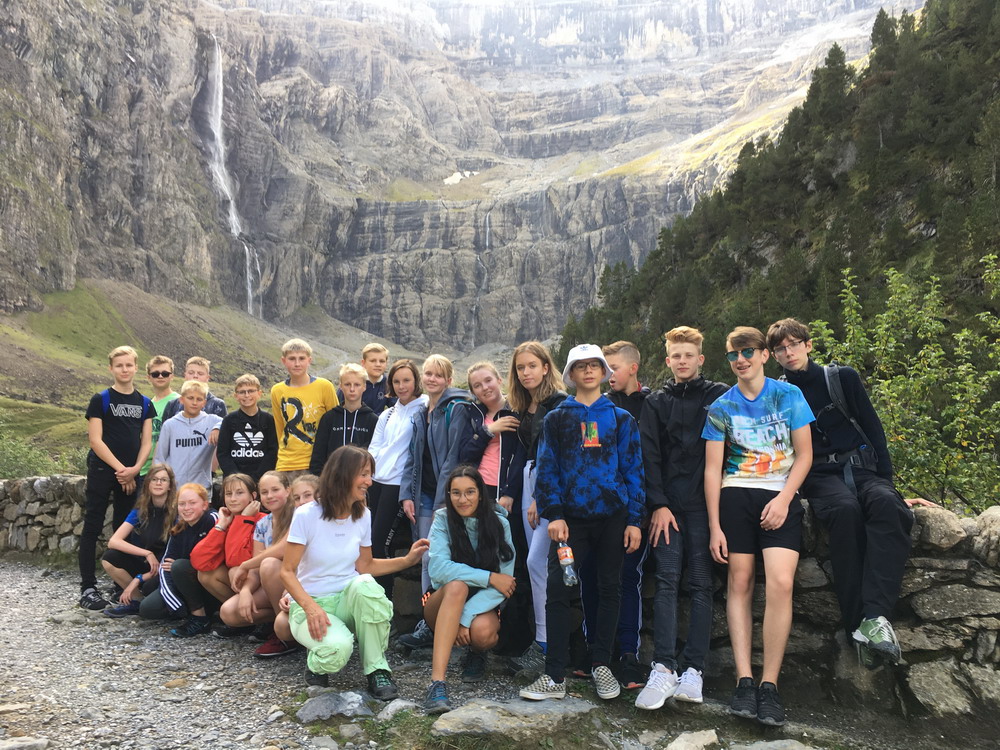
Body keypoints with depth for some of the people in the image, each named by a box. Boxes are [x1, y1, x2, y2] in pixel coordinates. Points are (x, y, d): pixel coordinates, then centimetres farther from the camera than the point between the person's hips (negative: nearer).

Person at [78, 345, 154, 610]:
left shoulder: (144, 403, 10)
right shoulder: (100, 399, -1)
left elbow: (146, 441, 7)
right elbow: (95, 440, -8)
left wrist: (135, 468, -8)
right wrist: (120, 469, -11)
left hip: (130, 474, 4)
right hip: (102, 471, -4)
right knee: (93, 527, -4)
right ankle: (88, 588, 0)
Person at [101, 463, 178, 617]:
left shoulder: (177, 512, -13)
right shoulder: (141, 511, 0)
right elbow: (113, 541, -10)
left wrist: (139, 579, -17)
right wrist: (147, 553, -23)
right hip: (144, 564, 4)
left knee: (151, 587, -36)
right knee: (109, 558, -19)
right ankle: (137, 600, -1)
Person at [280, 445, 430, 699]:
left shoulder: (363, 516, 3)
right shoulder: (306, 515, -13)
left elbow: (365, 566, 10)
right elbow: (287, 572, -12)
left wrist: (407, 560, -1)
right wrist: (310, 607, -27)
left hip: (348, 601, 4)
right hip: (311, 604, -4)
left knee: (364, 584, -34)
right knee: (337, 648, -37)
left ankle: (376, 669, -16)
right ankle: (317, 663, 3)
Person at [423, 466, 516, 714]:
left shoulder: (499, 524, -8)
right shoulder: (442, 520, -8)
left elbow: (505, 582, -15)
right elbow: (438, 568, -22)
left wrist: (466, 617, -26)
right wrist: (489, 577, -25)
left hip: (484, 608, 1)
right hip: (444, 605, 0)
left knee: (482, 630, -34)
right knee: (456, 586, -35)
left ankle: (477, 653, 6)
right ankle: (437, 682, -39)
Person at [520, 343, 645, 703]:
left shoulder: (621, 418, 8)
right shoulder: (556, 419, 9)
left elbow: (633, 468, 5)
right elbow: (547, 469, 4)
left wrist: (634, 520, -2)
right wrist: (554, 514, -7)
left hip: (613, 516, 1)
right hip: (571, 517, 0)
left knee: (609, 589, 8)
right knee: (558, 590, -6)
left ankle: (601, 665, 23)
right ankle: (555, 676, 1)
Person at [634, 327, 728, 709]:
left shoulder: (719, 396, 10)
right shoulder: (656, 401, 13)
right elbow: (649, 457, 6)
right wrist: (658, 504, -5)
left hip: (704, 502, -1)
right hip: (667, 503, 1)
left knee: (701, 584, 0)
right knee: (666, 581, -6)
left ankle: (693, 669, 3)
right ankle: (663, 668, -9)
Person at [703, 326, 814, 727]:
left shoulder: (789, 395, 4)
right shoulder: (721, 407, 6)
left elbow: (804, 454, 3)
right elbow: (712, 469, 4)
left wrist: (783, 499, -11)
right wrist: (715, 526, -2)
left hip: (781, 497, -1)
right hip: (736, 497, 1)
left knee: (781, 583, -15)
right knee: (740, 583, -2)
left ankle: (769, 685, -6)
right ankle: (744, 681, 2)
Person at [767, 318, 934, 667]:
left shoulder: (843, 378, 10)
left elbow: (873, 429, 9)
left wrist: (887, 484, 2)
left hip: (862, 466, 1)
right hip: (820, 477, -1)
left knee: (885, 503, -36)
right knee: (845, 509, -37)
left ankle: (875, 616, -47)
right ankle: (856, 625, -40)